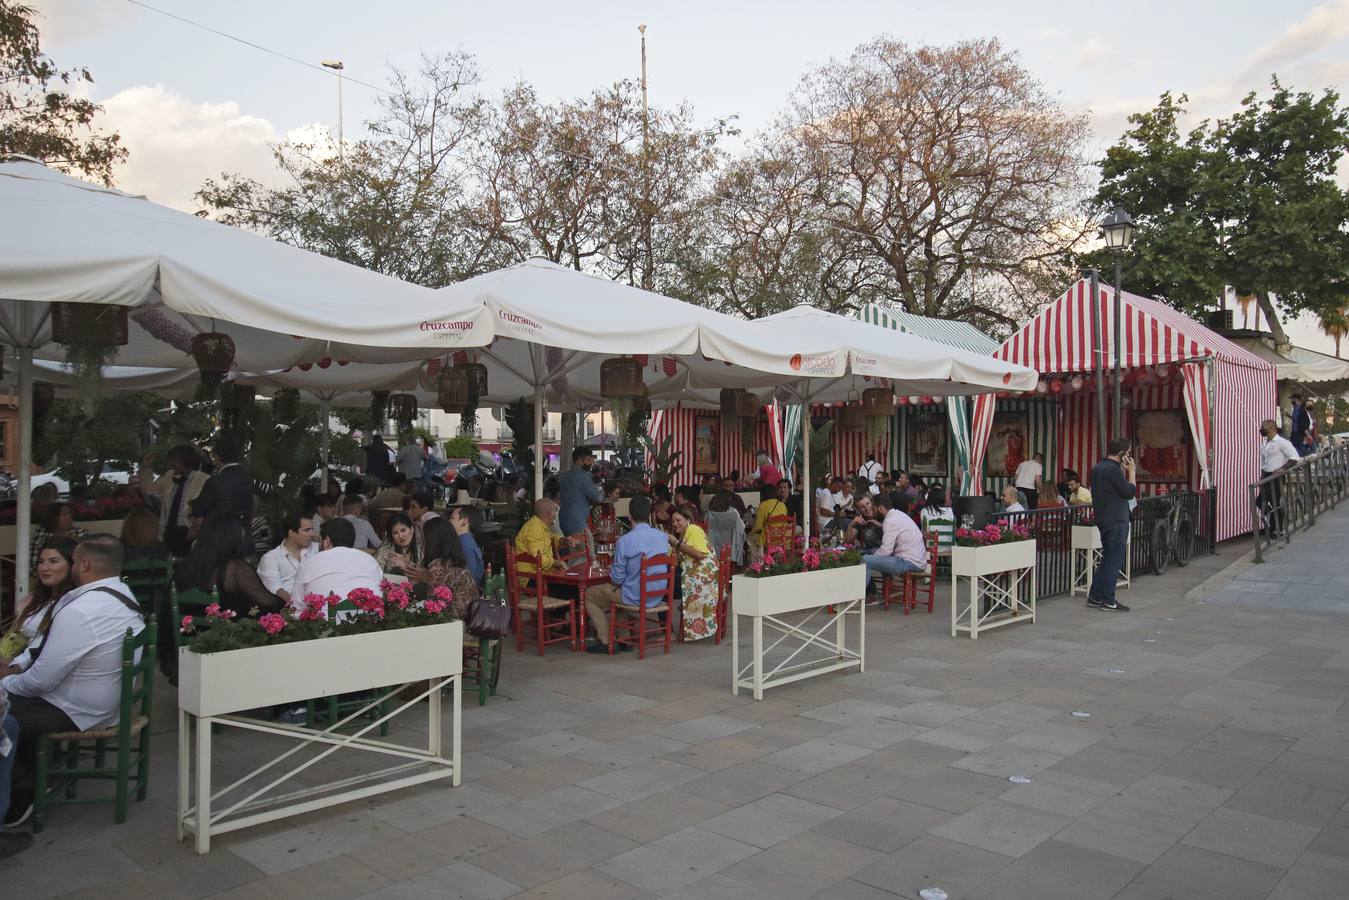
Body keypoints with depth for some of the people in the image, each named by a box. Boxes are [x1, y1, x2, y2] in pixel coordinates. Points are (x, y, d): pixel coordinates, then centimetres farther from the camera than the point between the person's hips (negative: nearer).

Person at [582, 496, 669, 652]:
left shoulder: (624, 541, -21)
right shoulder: (662, 537, -4)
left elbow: (617, 579, -15)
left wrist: (611, 571, 9)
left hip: (635, 597, -7)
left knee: (589, 594, 15)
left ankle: (605, 641, 13)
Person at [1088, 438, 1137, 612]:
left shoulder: (1097, 468, 11)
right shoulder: (1113, 470, -18)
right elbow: (1130, 492, -15)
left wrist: (1123, 470, 9)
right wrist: (1131, 470, -8)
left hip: (1103, 519, 9)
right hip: (1116, 521, -9)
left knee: (1107, 558, 16)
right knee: (1114, 560, -2)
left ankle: (1094, 597, 18)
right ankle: (1108, 601, 1)